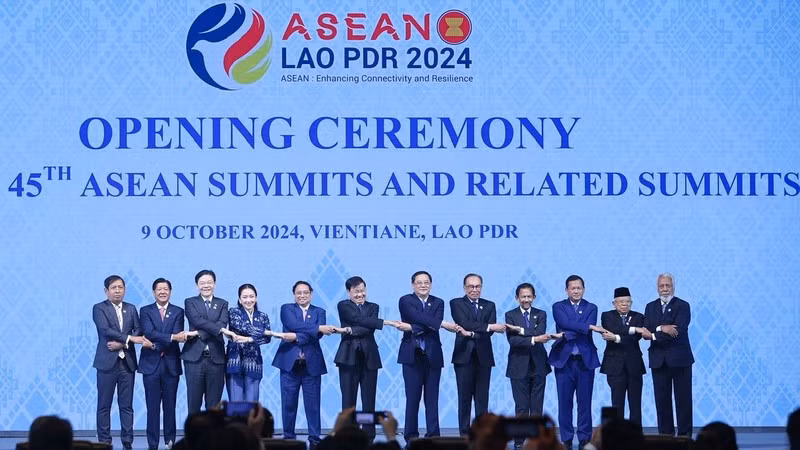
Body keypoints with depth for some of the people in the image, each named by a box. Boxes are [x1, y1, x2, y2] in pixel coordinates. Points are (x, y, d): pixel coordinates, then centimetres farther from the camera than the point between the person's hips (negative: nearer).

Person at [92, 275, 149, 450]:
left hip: (127, 362, 3)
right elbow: (105, 330, -13)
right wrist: (129, 338, -18)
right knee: (104, 405, -1)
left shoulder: (131, 309, 14)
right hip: (107, 362, -3)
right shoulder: (99, 308, 0)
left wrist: (121, 343, -11)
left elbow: (138, 331, 4)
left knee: (127, 405, 3)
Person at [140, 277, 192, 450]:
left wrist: (158, 345, -15)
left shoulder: (178, 312, 8)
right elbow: (149, 333, -10)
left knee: (170, 406, 3)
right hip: (151, 364, -1)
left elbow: (178, 335, -5)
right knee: (152, 407, -1)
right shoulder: (146, 311, 6)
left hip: (171, 364, 1)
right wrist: (172, 337, -21)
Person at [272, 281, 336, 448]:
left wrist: (296, 337, -17)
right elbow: (294, 325, -12)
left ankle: (314, 438, 4)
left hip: (312, 363, 1)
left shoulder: (319, 312, 12)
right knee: (288, 403, 1)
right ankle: (289, 437, 10)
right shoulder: (287, 309, 8)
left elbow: (318, 335, -5)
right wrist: (319, 328, -18)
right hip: (290, 363, -1)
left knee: (313, 403, -1)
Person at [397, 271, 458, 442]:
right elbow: (419, 317, -17)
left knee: (432, 398, 2)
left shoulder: (438, 303, 11)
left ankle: (433, 435, 5)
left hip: (433, 355, 3)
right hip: (412, 355, -2)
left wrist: (414, 328, -20)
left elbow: (435, 324, -6)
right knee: (412, 397, -2)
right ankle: (411, 436, 3)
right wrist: (443, 324, -26)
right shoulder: (405, 301, 1)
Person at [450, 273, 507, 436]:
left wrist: (471, 333, -17)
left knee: (482, 399, 2)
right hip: (464, 356, -2)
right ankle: (465, 435, 2)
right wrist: (488, 327, -18)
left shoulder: (489, 305, 13)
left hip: (484, 357, 3)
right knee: (464, 398, -1)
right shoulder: (456, 303, 5)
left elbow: (491, 329, -2)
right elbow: (464, 323, -12)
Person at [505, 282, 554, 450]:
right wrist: (533, 339, -22)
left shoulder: (541, 315, 8)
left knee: (537, 407, 3)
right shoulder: (510, 315, 2)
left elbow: (540, 333, -11)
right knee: (521, 407, -2)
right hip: (519, 367, -2)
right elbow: (512, 340, -12)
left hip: (538, 366, 2)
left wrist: (520, 330, -18)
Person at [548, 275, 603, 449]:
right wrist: (591, 327, -18)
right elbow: (566, 323, -13)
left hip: (585, 360, 1)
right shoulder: (558, 307, 7)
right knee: (565, 402, 0)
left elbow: (586, 333, -6)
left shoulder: (591, 308, 9)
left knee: (585, 401, 1)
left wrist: (568, 334, -17)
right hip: (564, 360, -1)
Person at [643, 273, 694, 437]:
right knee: (662, 399, 4)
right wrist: (661, 328, -17)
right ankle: (665, 434, 9)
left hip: (679, 359, -4)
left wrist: (654, 336, -15)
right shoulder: (650, 307, 12)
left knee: (683, 398, 0)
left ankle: (685, 434, 4)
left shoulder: (682, 306, -2)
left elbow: (678, 330, -16)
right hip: (658, 360, 4)